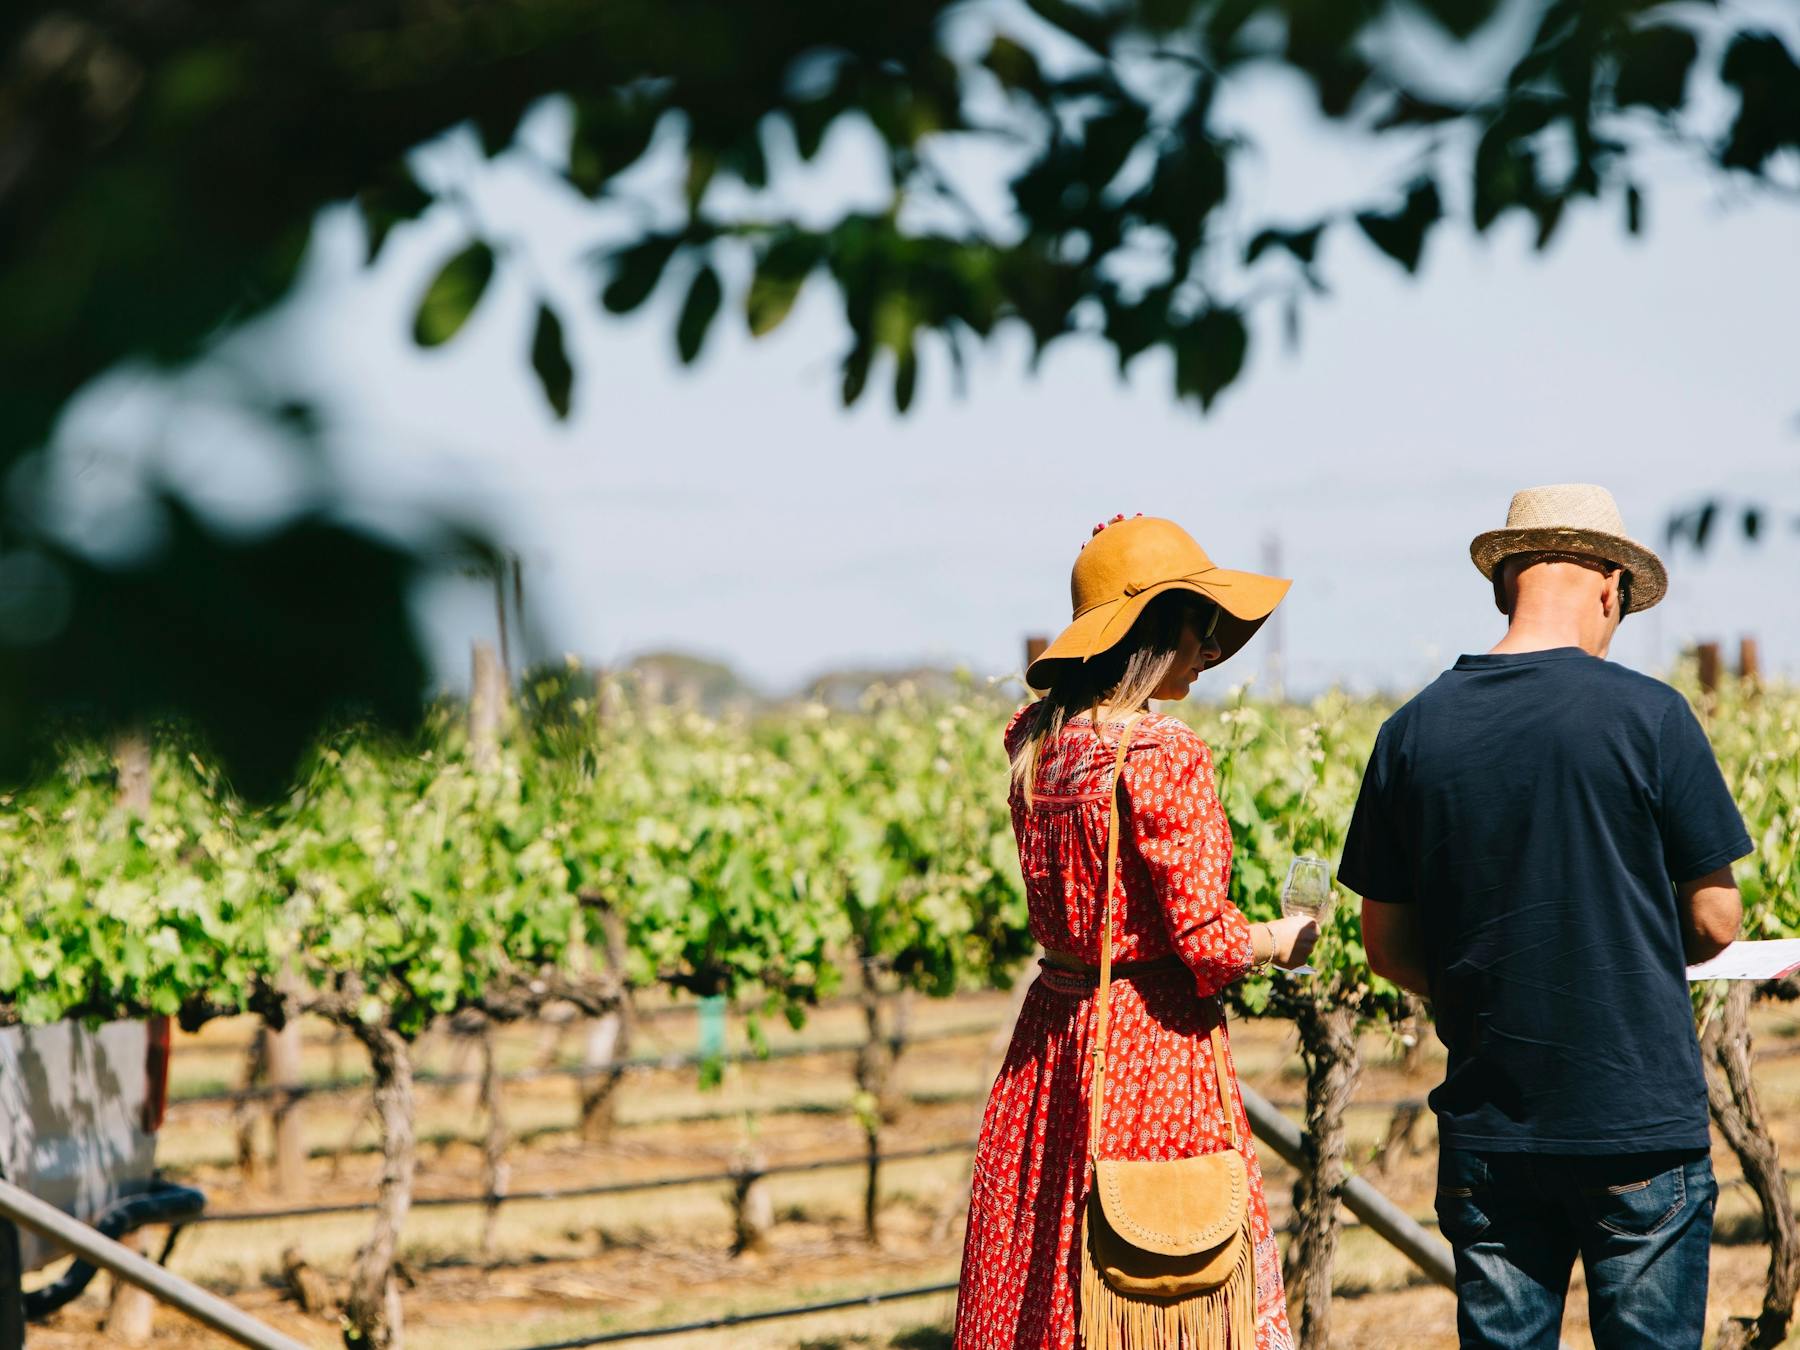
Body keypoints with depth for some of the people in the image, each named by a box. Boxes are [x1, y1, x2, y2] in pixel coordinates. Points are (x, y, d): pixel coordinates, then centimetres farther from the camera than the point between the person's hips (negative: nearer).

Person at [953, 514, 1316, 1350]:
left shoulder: (1037, 739, 3)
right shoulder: (1165, 754, -18)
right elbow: (1205, 940, -18)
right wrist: (1282, 941, 4)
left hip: (1051, 1031, 8)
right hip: (1153, 1041, -8)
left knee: (1036, 1274, 13)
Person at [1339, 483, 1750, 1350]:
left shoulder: (1413, 732, 1)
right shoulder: (1648, 716, -9)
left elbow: (1387, 949, 7)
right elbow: (1714, 923, -3)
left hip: (1488, 1129, 3)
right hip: (1639, 1118, -3)